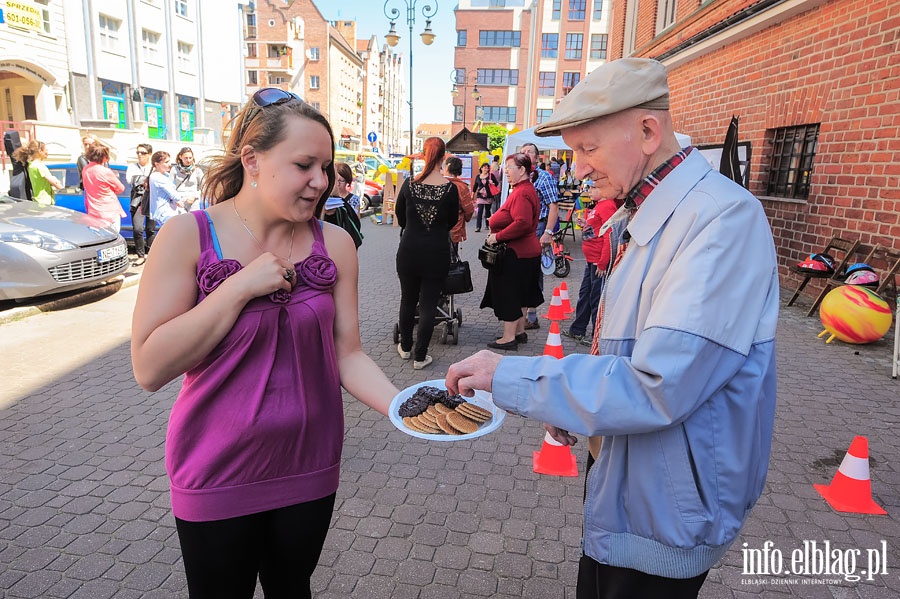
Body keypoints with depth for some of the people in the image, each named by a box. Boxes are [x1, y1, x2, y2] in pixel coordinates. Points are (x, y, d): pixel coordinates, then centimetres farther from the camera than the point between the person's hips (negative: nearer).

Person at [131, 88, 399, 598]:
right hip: (218, 475, -2)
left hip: (310, 469, 3)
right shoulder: (188, 236, -13)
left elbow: (347, 353, -5)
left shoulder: (334, 243, -6)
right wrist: (240, 288, -24)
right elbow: (150, 368, -18)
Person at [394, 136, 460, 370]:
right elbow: (453, 220, 6)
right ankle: (420, 356, 13)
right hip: (437, 252, -2)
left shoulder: (409, 184, -5)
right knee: (428, 305, 7)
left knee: (408, 300, 18)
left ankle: (405, 348, 33)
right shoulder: (450, 188, -9)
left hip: (409, 250, 2)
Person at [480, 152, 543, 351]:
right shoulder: (526, 189, 15)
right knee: (518, 294, 18)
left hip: (516, 254, -11)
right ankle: (519, 331, 29)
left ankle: (509, 338, 4)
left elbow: (522, 223, -31)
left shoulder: (522, 193, -19)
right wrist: (498, 232, 13)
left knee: (508, 295, -3)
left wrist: (498, 236, -23)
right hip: (524, 251, 11)